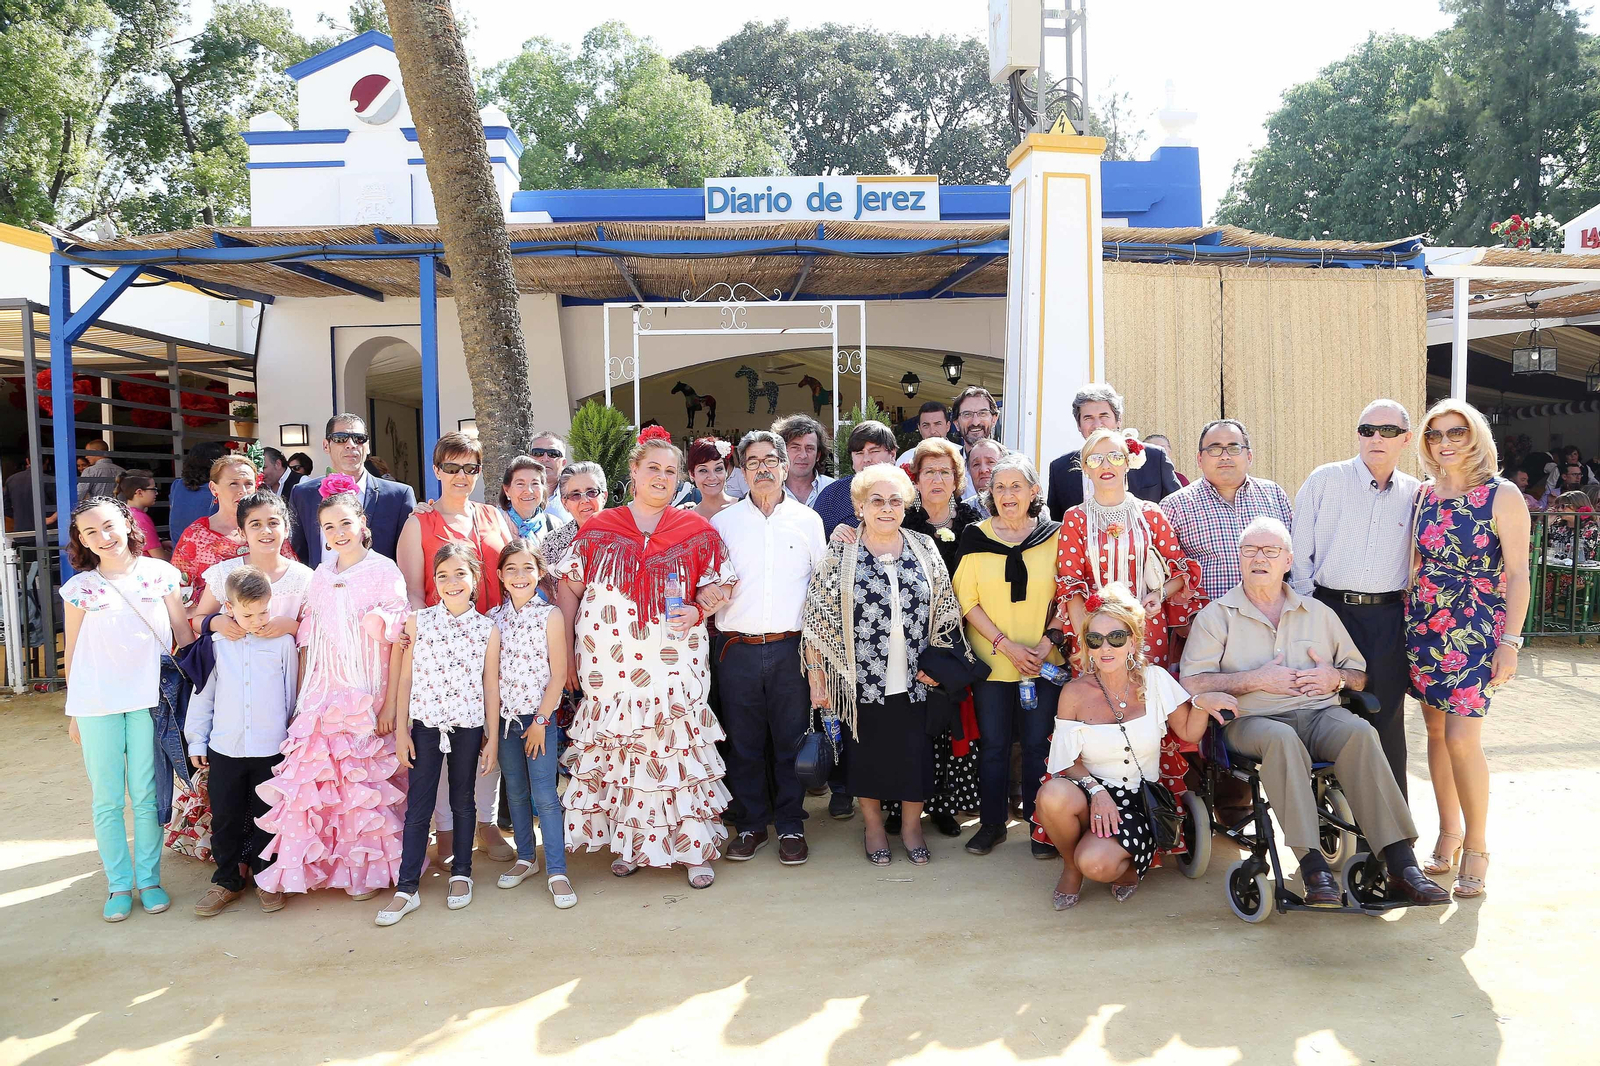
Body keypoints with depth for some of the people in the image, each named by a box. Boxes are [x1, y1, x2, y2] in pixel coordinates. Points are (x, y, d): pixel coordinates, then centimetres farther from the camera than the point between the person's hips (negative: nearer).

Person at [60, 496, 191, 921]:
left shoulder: (160, 574, 2)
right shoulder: (79, 588, 3)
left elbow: (182, 632, 7)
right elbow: (72, 651, 8)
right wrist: (74, 713, 10)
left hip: (149, 698, 0)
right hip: (96, 704, 1)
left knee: (146, 796, 6)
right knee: (107, 800, 6)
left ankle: (149, 879, 19)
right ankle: (119, 884, 18)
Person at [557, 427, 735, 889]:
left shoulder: (697, 531, 6)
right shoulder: (597, 529, 6)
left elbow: (718, 587, 12)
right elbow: (568, 587, 9)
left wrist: (698, 611, -9)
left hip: (673, 664, -1)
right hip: (609, 666, 1)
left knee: (678, 749, -2)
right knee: (616, 751, 6)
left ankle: (693, 847, 10)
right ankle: (626, 842, 22)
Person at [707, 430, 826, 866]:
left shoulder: (808, 520, 8)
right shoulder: (723, 521, 9)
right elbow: (708, 581, 10)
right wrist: (707, 594, -14)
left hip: (790, 649, 0)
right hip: (736, 648, 1)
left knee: (790, 740, 5)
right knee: (743, 742, 7)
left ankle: (790, 826, 19)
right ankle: (751, 825, 22)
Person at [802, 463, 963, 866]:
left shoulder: (925, 549, 4)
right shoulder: (840, 553, -4)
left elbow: (945, 611, 9)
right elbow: (818, 618, -4)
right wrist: (816, 675, -6)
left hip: (915, 680, 2)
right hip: (862, 680, -2)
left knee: (915, 753, 8)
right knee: (866, 753, 10)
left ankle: (912, 824, 30)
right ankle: (873, 825, 31)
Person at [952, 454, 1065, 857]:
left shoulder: (1054, 535, 2)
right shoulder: (976, 537, 1)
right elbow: (967, 600, -1)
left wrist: (1048, 643, -8)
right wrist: (1005, 644, -10)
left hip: (1044, 662, 0)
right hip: (991, 660, 0)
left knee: (1038, 743, 5)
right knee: (993, 743, 7)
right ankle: (992, 822, 21)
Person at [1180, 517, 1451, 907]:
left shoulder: (1318, 612, 20)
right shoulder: (1216, 617, 8)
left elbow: (1360, 674, 23)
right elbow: (1192, 683, -5)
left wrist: (1336, 678, 0)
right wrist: (1256, 679, -10)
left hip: (1319, 714, 3)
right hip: (1253, 719, -3)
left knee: (1360, 732, -30)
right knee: (1281, 739, -37)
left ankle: (1400, 861, -30)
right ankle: (1313, 864, -39)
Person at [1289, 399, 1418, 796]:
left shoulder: (1415, 494, 8)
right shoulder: (1325, 480, 0)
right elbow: (1299, 553, 0)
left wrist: (1410, 610, 7)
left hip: (1389, 618, 2)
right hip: (1330, 610, -2)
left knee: (1387, 719, 5)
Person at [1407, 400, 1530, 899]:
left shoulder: (1502, 495, -6)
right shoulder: (1423, 495, 8)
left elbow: (1517, 574, -6)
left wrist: (1510, 642, -11)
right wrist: (1408, 618, 12)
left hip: (1476, 631, -5)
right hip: (1423, 627, 5)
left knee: (1461, 739, -10)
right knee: (1436, 731, 8)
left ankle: (1476, 848, 7)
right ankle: (1449, 832, 23)